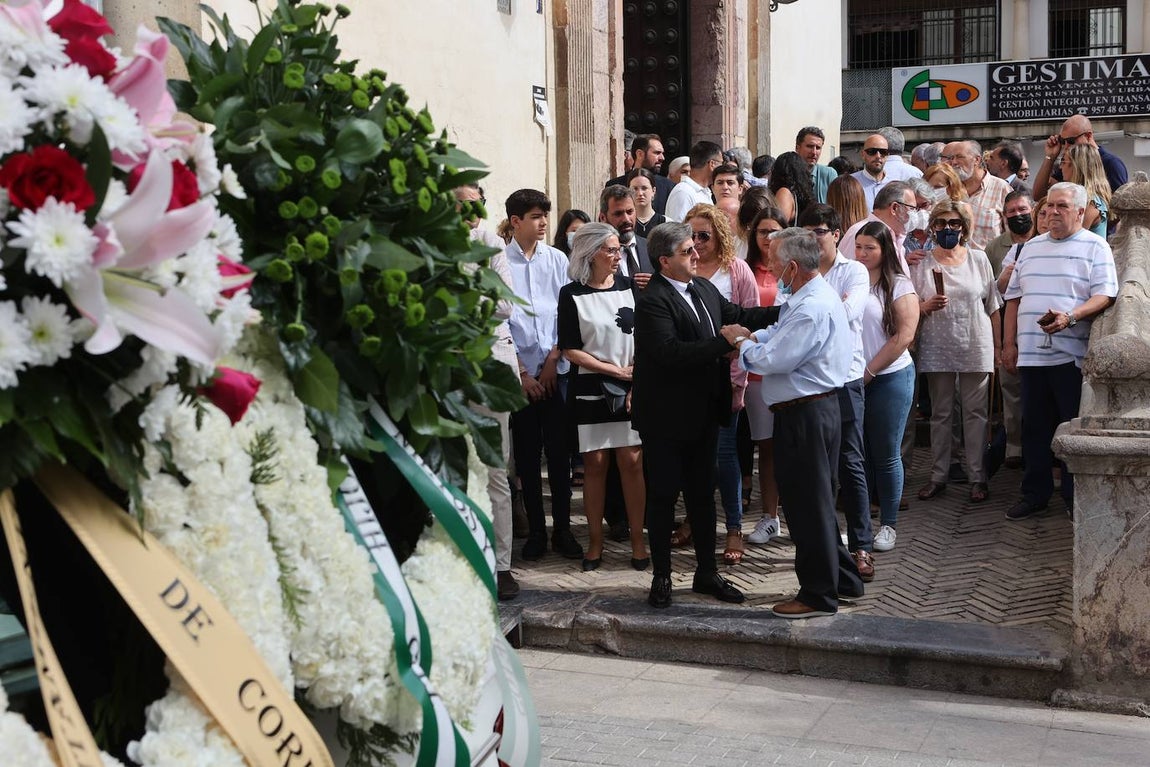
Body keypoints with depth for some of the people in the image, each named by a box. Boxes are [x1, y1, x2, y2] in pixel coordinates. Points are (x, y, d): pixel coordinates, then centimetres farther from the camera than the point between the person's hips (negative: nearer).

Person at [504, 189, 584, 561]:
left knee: (559, 451, 3)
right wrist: (520, 371, -5)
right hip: (519, 373, -1)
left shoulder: (557, 260, 6)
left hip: (555, 371, 1)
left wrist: (554, 357, -4)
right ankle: (535, 530, 16)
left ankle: (562, 528, 13)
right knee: (527, 454, 6)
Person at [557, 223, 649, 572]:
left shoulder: (629, 286, 4)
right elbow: (570, 350, -3)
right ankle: (595, 541, 12)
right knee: (595, 463, 3)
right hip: (590, 388, -1)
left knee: (632, 461, -2)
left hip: (632, 386, 1)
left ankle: (638, 540, 6)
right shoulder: (572, 295, -2)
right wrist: (615, 370, -7)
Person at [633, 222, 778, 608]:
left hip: (703, 413, 8)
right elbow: (671, 352, -29)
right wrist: (724, 342, -27)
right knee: (662, 497, 5)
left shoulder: (704, 288, 9)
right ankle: (661, 577, 17)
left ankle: (707, 572, 27)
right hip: (666, 418, -8)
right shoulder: (652, 301, -19)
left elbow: (737, 315, 16)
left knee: (702, 493, 16)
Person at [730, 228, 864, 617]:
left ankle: (818, 595, 10)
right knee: (815, 500, 20)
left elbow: (773, 360, -23)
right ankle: (842, 577, 31)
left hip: (805, 414, -11)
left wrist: (741, 343, -6)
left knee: (807, 502, -1)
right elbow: (781, 335, 20)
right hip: (818, 407, 11)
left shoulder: (811, 309, -23)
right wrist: (751, 337, 3)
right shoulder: (820, 295, 12)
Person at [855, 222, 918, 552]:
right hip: (850, 380, 3)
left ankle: (888, 524, 15)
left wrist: (869, 371, -11)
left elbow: (904, 335, -10)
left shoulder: (898, 285, -4)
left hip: (889, 377, -3)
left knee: (886, 455, 3)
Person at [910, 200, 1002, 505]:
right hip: (937, 348, 0)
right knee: (940, 413, 6)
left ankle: (978, 477, 7)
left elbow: (993, 306, 8)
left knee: (975, 412, 1)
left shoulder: (978, 259, 6)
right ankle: (938, 476, 13)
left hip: (975, 346, 0)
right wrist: (926, 306, -17)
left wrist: (998, 345, 6)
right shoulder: (922, 264, 4)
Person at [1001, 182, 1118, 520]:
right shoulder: (1032, 247, 17)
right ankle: (1035, 493, 19)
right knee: (1035, 426, 10)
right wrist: (1010, 343, 12)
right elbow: (1014, 297, 19)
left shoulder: (1095, 247, 1)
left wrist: (1070, 316, -25)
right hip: (1031, 354, 5)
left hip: (1072, 355, -5)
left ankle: (1075, 497, 11)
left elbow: (1105, 295, -9)